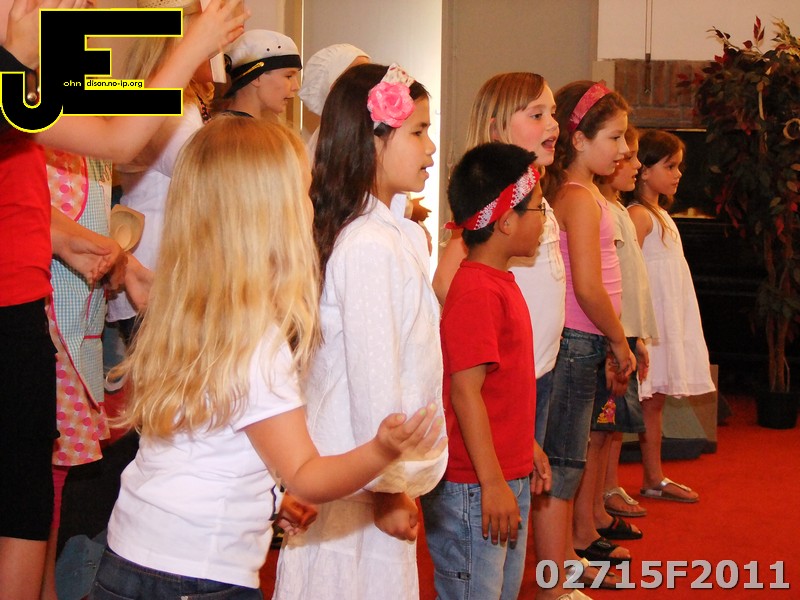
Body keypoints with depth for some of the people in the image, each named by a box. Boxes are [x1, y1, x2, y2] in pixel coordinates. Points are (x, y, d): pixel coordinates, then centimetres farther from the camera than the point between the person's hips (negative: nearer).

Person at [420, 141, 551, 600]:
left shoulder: (500, 283, 11)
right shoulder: (475, 291, -20)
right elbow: (465, 391, -23)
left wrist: (528, 446, 23)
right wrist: (492, 484, -22)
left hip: (509, 479, 10)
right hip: (473, 489, -10)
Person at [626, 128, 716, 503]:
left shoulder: (660, 214, 17)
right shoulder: (638, 214, -12)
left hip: (671, 322, 9)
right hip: (648, 321, -9)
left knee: (655, 401, 13)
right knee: (644, 400, -8)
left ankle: (654, 479, 21)